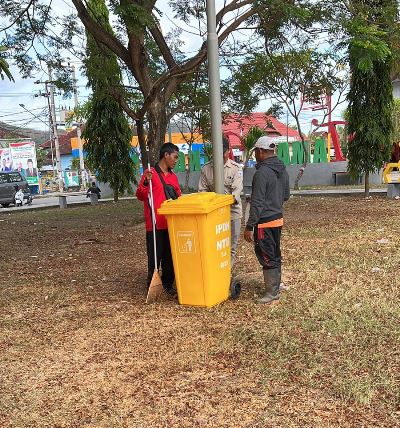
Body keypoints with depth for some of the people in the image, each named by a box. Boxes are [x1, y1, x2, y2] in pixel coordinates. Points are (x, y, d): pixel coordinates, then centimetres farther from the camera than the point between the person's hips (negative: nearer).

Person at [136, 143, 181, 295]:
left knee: (170, 257, 11)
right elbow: (140, 196, -10)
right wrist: (146, 182, -25)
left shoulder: (173, 176, 17)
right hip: (155, 225, -6)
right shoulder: (150, 173, -4)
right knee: (155, 257, -2)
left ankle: (168, 285, 21)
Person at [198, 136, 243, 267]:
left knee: (230, 247, 7)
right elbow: (202, 190, 2)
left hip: (232, 212, -1)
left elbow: (237, 188, -17)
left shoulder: (236, 168, -4)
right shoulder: (206, 168, 3)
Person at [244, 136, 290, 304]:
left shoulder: (262, 173, -20)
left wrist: (249, 227, -18)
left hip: (265, 222, -9)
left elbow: (257, 203, -21)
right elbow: (286, 195, 17)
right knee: (275, 255, 18)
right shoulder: (282, 170, 8)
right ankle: (275, 287, 30)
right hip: (278, 218, 9)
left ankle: (272, 293, 9)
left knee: (267, 257, 0)